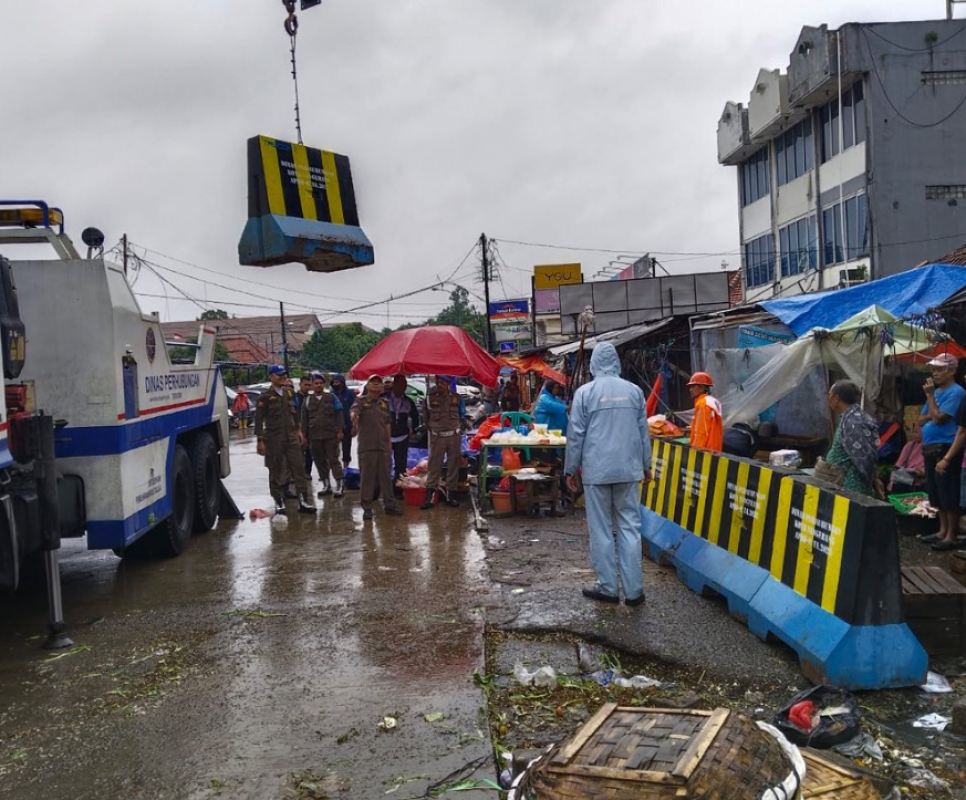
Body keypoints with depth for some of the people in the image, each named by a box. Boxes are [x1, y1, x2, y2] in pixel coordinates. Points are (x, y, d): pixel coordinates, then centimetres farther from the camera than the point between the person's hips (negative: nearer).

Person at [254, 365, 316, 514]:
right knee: (276, 471, 5)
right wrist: (260, 440, -11)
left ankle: (304, 501, 4)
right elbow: (259, 419, -8)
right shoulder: (265, 396, -7)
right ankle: (279, 502, 14)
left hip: (291, 436, 5)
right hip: (274, 438, -5)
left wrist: (298, 430, 16)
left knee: (298, 468, 0)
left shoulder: (288, 392, 10)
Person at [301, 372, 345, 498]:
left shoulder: (331, 397, 3)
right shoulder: (307, 400, 10)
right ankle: (326, 485, 16)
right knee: (320, 461, 7)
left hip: (331, 435, -3)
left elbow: (338, 414, 2)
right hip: (314, 436, 3)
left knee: (333, 460, -4)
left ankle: (340, 485, -1)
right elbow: (304, 419, 13)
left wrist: (339, 430, -4)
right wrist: (304, 434, 9)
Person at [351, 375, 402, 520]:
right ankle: (367, 507, 6)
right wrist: (354, 418, -47)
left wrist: (388, 442, 17)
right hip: (366, 446, -4)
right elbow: (354, 412, -23)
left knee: (385, 476, 10)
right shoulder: (361, 401, -1)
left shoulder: (384, 403, 14)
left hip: (382, 445, 5)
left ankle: (389, 504, 18)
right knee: (367, 477, -1)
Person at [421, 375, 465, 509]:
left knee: (453, 466, 6)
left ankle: (450, 495, 15)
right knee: (434, 467, -4)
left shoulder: (456, 398, 2)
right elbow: (425, 417, 11)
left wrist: (455, 427, 12)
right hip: (437, 437, -2)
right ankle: (429, 497, -2)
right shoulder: (430, 398, -3)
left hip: (454, 436, 2)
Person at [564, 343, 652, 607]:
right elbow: (643, 431, 10)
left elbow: (576, 434, -3)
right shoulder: (634, 391, 4)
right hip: (628, 469, 3)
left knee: (601, 530, 5)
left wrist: (571, 470, 6)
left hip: (596, 471, -2)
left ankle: (608, 588, 10)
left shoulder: (585, 392, -5)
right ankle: (633, 590, 6)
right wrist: (646, 465, 20)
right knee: (629, 527, 6)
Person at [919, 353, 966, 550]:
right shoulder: (936, 391, 16)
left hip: (944, 448, -9)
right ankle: (943, 530, 25)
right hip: (930, 448, 9)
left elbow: (938, 418, -18)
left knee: (948, 494, -5)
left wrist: (930, 395, -10)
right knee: (936, 493, 15)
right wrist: (930, 415, -4)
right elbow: (921, 420, 17)